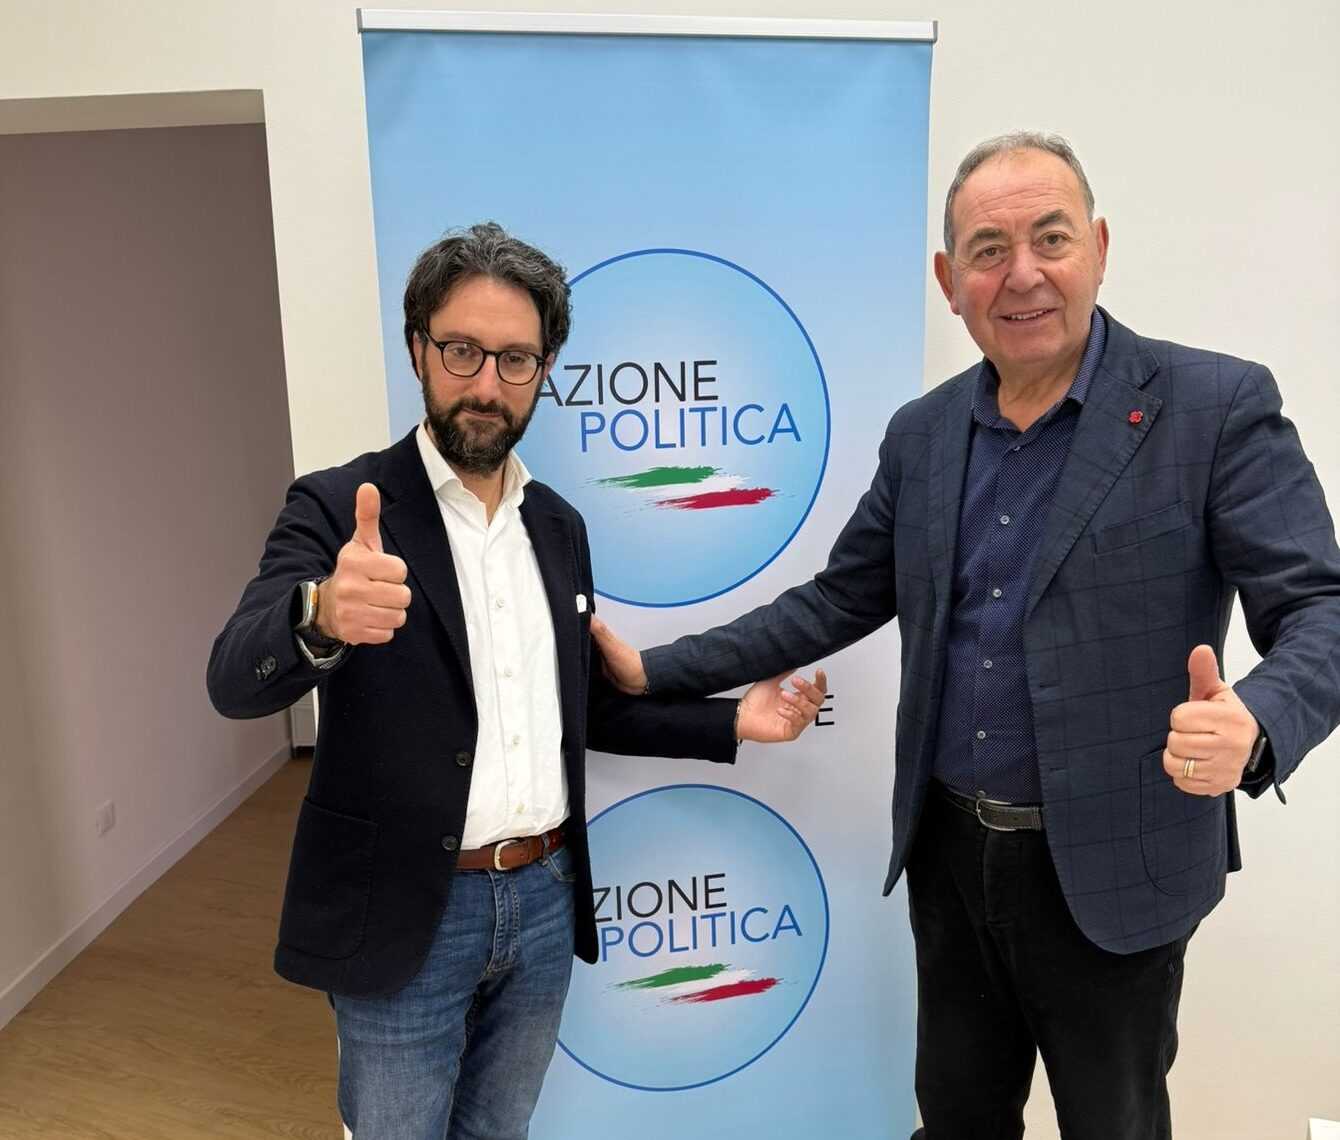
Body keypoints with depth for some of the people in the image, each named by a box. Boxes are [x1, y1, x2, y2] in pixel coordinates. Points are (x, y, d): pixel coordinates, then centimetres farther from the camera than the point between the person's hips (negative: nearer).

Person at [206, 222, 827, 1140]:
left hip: (544, 900, 5)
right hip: (406, 915, -4)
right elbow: (237, 681, -24)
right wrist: (322, 615, -45)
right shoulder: (340, 507, -10)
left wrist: (730, 723, 5)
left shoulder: (559, 525, 6)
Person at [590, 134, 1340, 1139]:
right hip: (948, 852, 4)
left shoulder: (1217, 406, -11)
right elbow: (841, 599, 8)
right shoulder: (922, 433, 3)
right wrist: (659, 671, 3)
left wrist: (1253, 726, -35)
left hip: (1109, 869, -3)